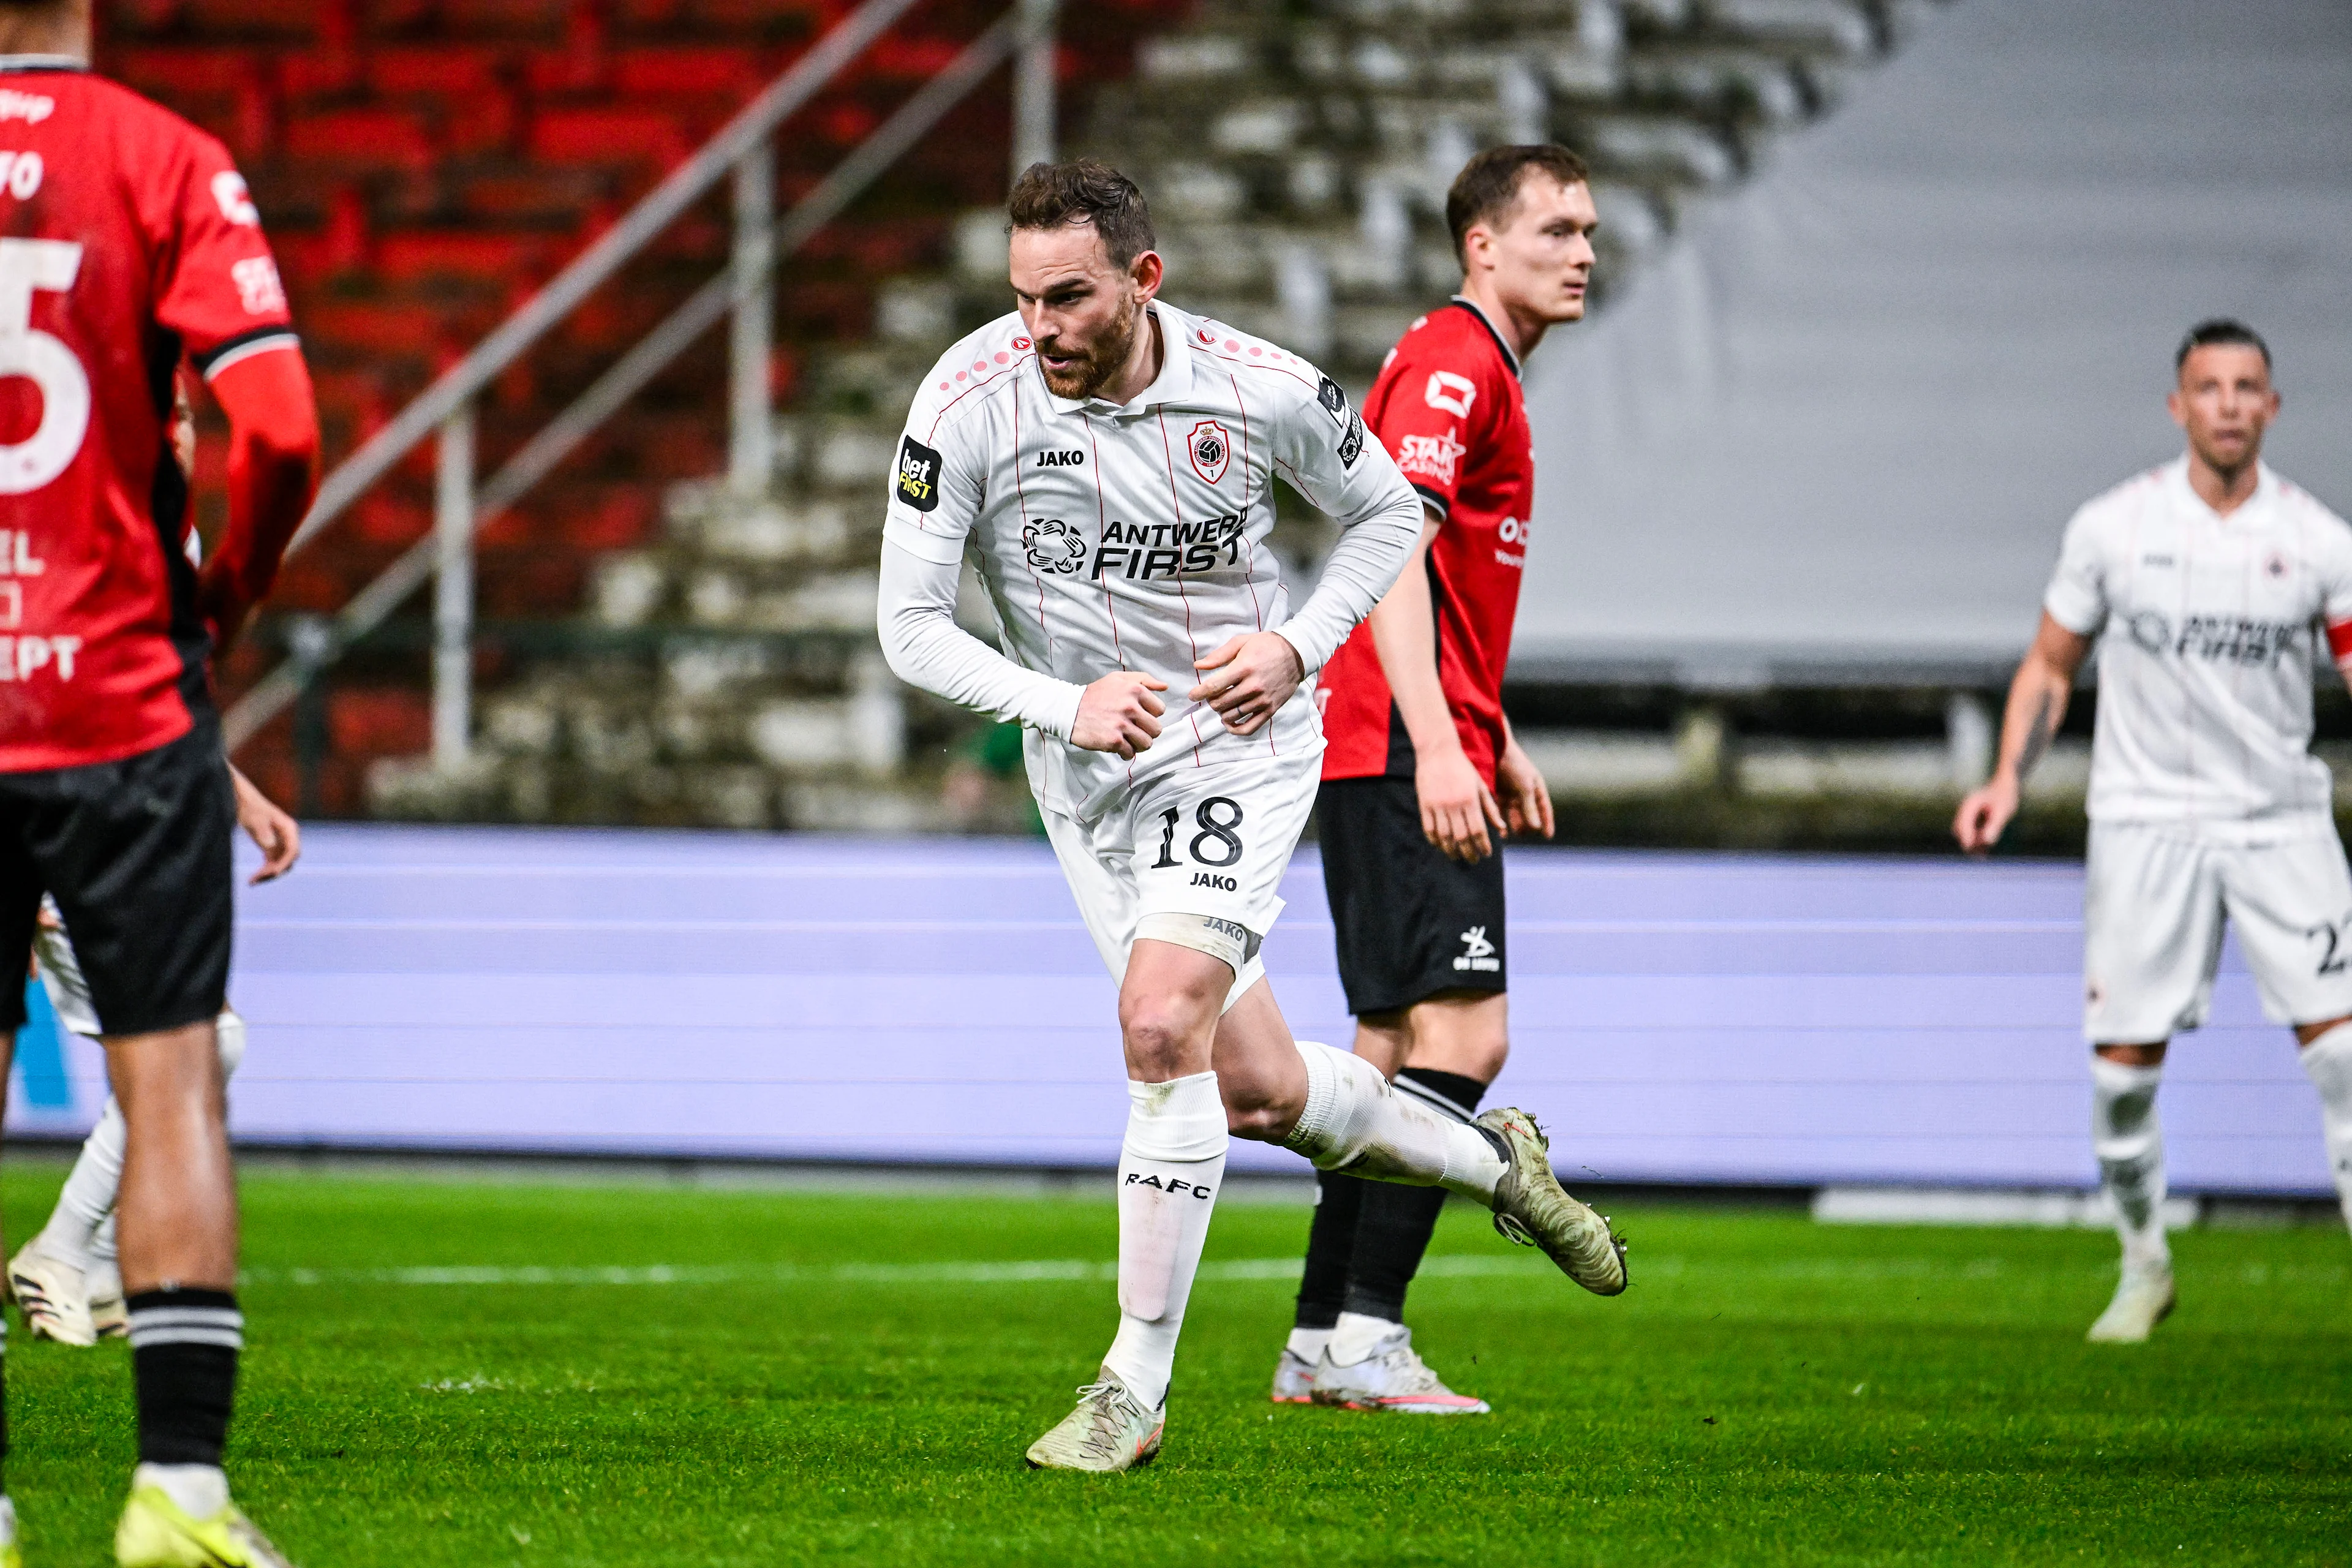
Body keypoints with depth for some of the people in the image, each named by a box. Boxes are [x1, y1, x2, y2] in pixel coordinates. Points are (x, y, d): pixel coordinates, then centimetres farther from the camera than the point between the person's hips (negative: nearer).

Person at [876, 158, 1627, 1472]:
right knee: (1258, 1090, 6)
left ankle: (1137, 1386, -13)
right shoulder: (968, 402, -16)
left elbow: (1389, 513, 4)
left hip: (1240, 736, -3)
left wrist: (1298, 646, -11)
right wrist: (1062, 706, -24)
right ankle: (1495, 1161, 35)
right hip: (1086, 762, 3)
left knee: (1164, 1026, -22)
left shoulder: (1261, 389, -16)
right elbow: (912, 627, -11)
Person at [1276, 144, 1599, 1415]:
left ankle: (1319, 1345, 13)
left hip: (1429, 755, 11)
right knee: (1463, 1033, -15)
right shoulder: (1450, 362, -11)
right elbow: (1392, 551, -23)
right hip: (1399, 753, -11)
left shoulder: (1480, 370, 21)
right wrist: (1438, 747, -30)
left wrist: (1497, 742, 29)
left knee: (1396, 1049, 10)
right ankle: (1364, 1333, -16)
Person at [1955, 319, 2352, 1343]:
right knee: (2122, 1065, -2)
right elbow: (2051, 665, 9)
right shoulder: (2113, 528, 0)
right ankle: (2144, 1265, 20)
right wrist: (2009, 779, -3)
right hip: (2146, 822, 0)